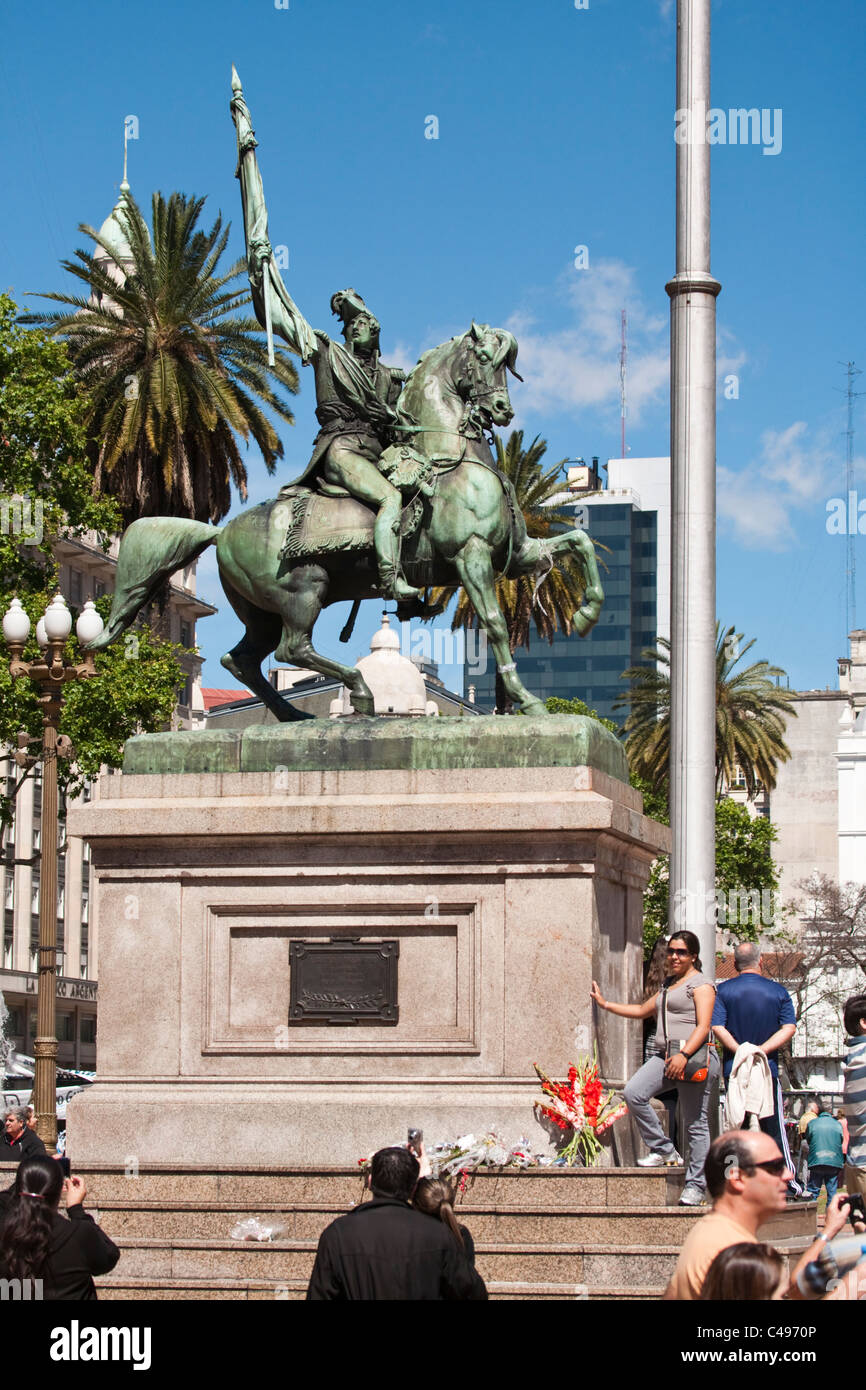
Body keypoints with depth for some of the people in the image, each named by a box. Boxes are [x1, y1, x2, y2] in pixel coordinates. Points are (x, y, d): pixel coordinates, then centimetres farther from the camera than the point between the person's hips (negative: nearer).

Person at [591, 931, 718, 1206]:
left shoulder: (700, 984, -1)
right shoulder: (668, 985, 26)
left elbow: (703, 1025, -12)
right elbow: (643, 1010, 39)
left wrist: (684, 1055, -24)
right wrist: (605, 1004, 38)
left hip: (694, 1057, -8)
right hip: (665, 1056, 8)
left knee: (695, 1124, -5)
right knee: (633, 1093, -14)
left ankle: (695, 1186, 0)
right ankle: (663, 1150, -1)